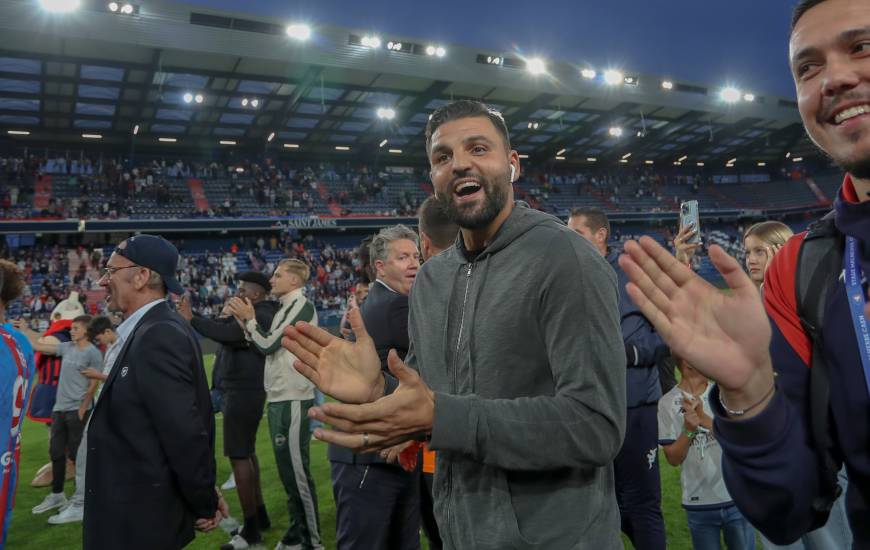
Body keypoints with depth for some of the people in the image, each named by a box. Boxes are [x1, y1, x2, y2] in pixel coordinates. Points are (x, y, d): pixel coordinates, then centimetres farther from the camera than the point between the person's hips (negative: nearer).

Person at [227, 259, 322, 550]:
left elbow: (269, 345, -13)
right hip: (279, 398, 10)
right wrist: (244, 320, 10)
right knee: (287, 469, 16)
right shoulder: (285, 309, 16)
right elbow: (265, 347, 16)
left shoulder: (302, 306, -11)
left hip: (292, 399, -10)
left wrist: (248, 319, -1)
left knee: (297, 471, -5)